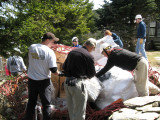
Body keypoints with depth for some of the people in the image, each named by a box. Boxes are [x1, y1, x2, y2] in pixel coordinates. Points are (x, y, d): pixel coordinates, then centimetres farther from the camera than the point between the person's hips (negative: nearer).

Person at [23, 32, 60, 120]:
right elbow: (53, 70, -17)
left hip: (31, 80, 5)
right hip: (44, 82, -4)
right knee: (46, 104, 9)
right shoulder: (49, 52, -16)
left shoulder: (31, 47, -2)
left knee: (31, 102, 18)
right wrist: (57, 73, 4)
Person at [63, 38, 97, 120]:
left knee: (71, 110, 21)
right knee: (79, 112, 3)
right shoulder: (89, 56, -12)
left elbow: (64, 67, 15)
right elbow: (92, 74, -3)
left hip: (67, 82, 7)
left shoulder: (72, 52, 8)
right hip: (78, 84, -7)